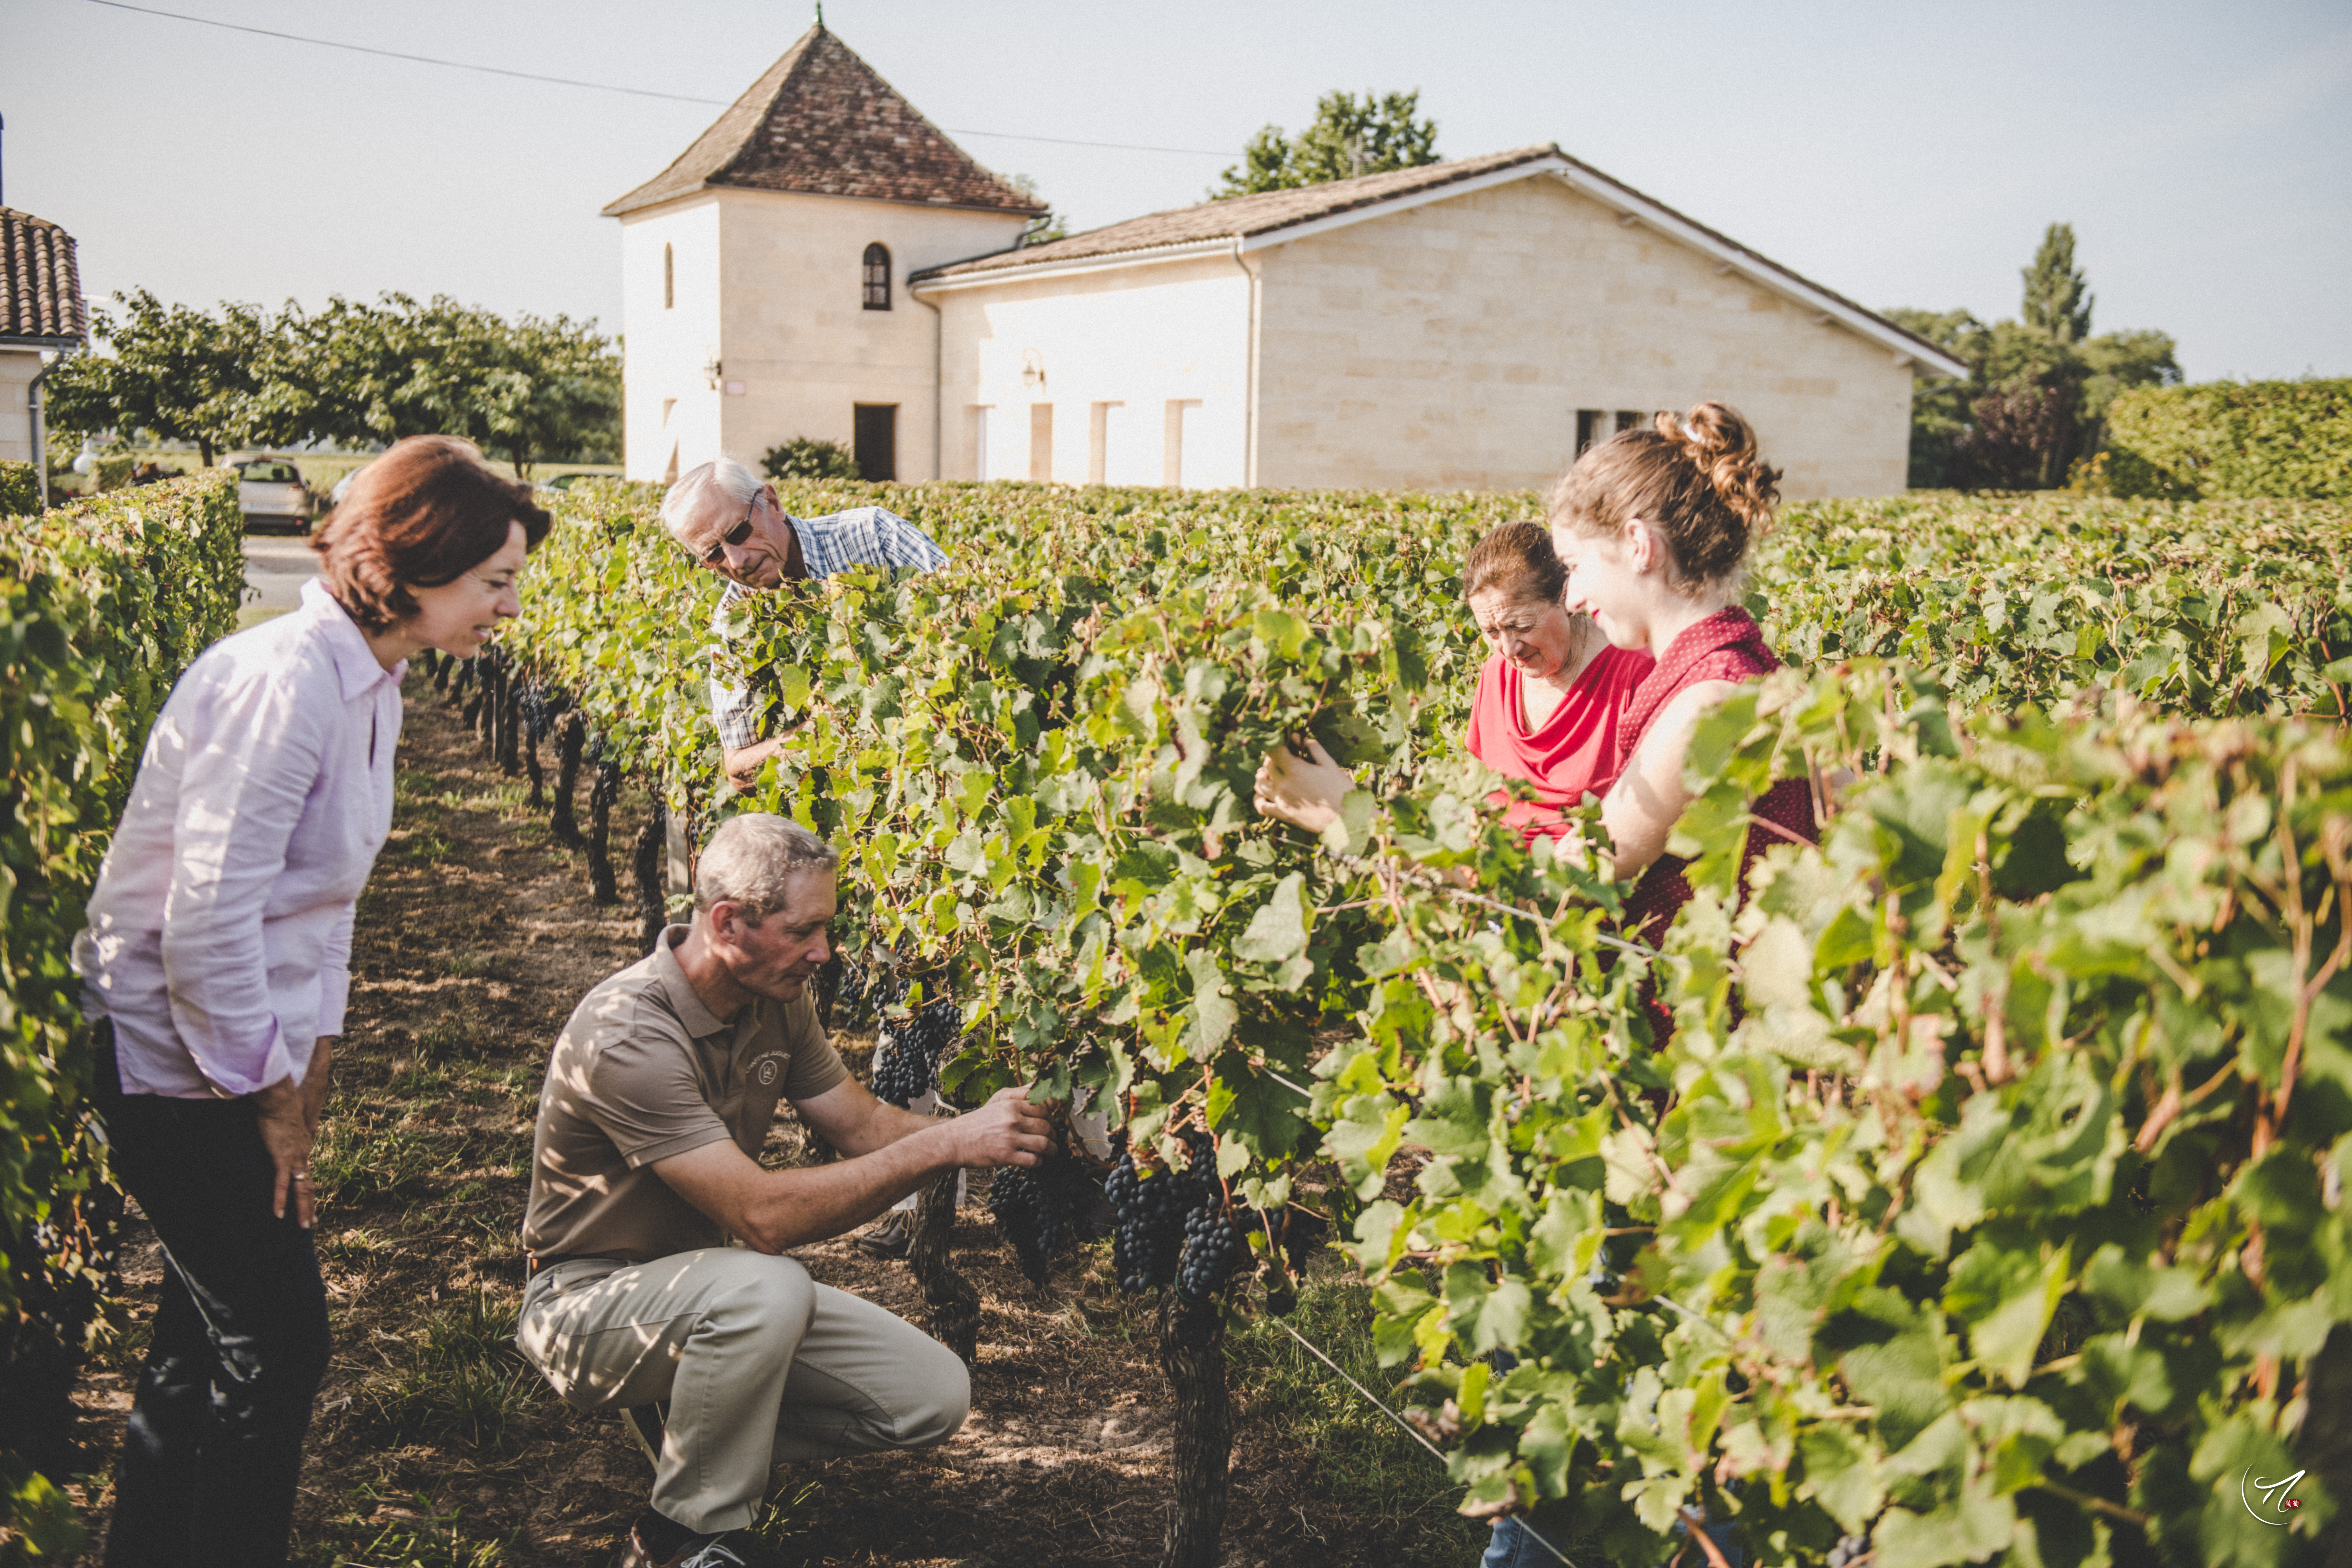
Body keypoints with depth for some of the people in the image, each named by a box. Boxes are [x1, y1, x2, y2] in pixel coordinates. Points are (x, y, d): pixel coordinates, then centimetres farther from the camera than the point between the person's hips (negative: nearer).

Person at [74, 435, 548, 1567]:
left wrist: (310, 1054, 9)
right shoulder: (287, 680, -25)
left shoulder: (367, 683, 6)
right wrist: (271, 1093, -16)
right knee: (276, 1346, -2)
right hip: (173, 1062, -10)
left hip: (244, 1055, 10)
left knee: (209, 1335, 19)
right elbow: (205, 923, -26)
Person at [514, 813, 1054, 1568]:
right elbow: (763, 1216, -35)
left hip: (713, 1285, 7)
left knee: (933, 1396, -7)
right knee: (765, 1287, -39)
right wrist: (945, 1145, -36)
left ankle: (695, 1431, 10)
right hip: (589, 1304, -7)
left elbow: (862, 1124, 4)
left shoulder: (775, 998, -4)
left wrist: (996, 1131, -14)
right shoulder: (626, 1031, -30)